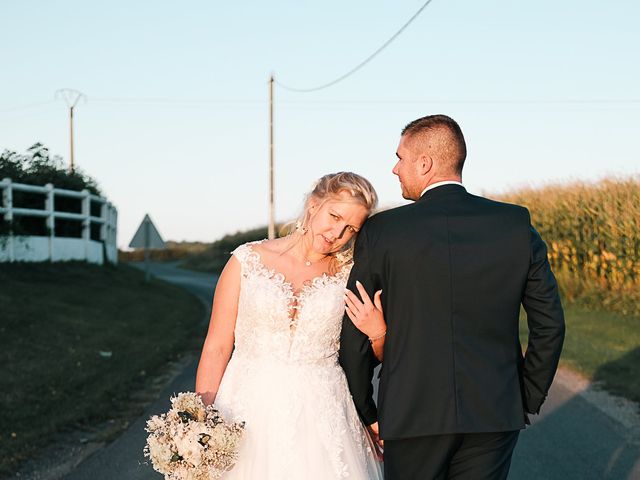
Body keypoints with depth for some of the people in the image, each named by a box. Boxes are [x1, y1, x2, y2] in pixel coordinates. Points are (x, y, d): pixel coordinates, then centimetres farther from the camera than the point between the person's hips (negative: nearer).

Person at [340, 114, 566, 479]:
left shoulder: (380, 233, -7)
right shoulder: (518, 225, -1)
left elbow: (355, 336, -1)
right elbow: (550, 324, 2)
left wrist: (367, 414, 11)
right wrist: (528, 401, 13)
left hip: (411, 418, -2)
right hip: (494, 417, 2)